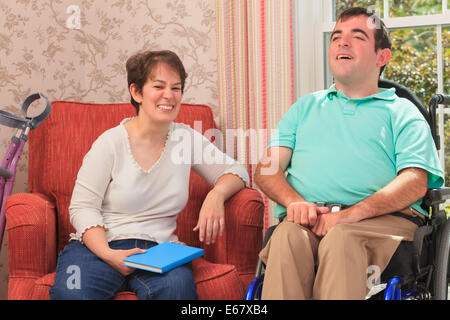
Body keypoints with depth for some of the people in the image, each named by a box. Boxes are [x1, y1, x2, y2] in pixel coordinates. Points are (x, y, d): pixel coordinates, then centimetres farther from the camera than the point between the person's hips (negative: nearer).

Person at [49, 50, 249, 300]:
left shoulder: (186, 138, 9)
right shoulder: (111, 142, -1)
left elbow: (235, 172, 15)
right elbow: (82, 207, -3)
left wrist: (216, 195, -10)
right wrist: (109, 255, -20)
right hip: (100, 245, -1)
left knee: (176, 286, -35)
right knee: (71, 292, -33)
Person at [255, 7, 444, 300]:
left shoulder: (402, 112, 18)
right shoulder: (306, 107, 29)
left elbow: (414, 182, 0)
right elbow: (267, 170, 17)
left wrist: (351, 214, -18)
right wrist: (294, 201, -8)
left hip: (382, 218, -2)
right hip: (309, 217, 2)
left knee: (341, 237, -37)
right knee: (288, 236, -34)